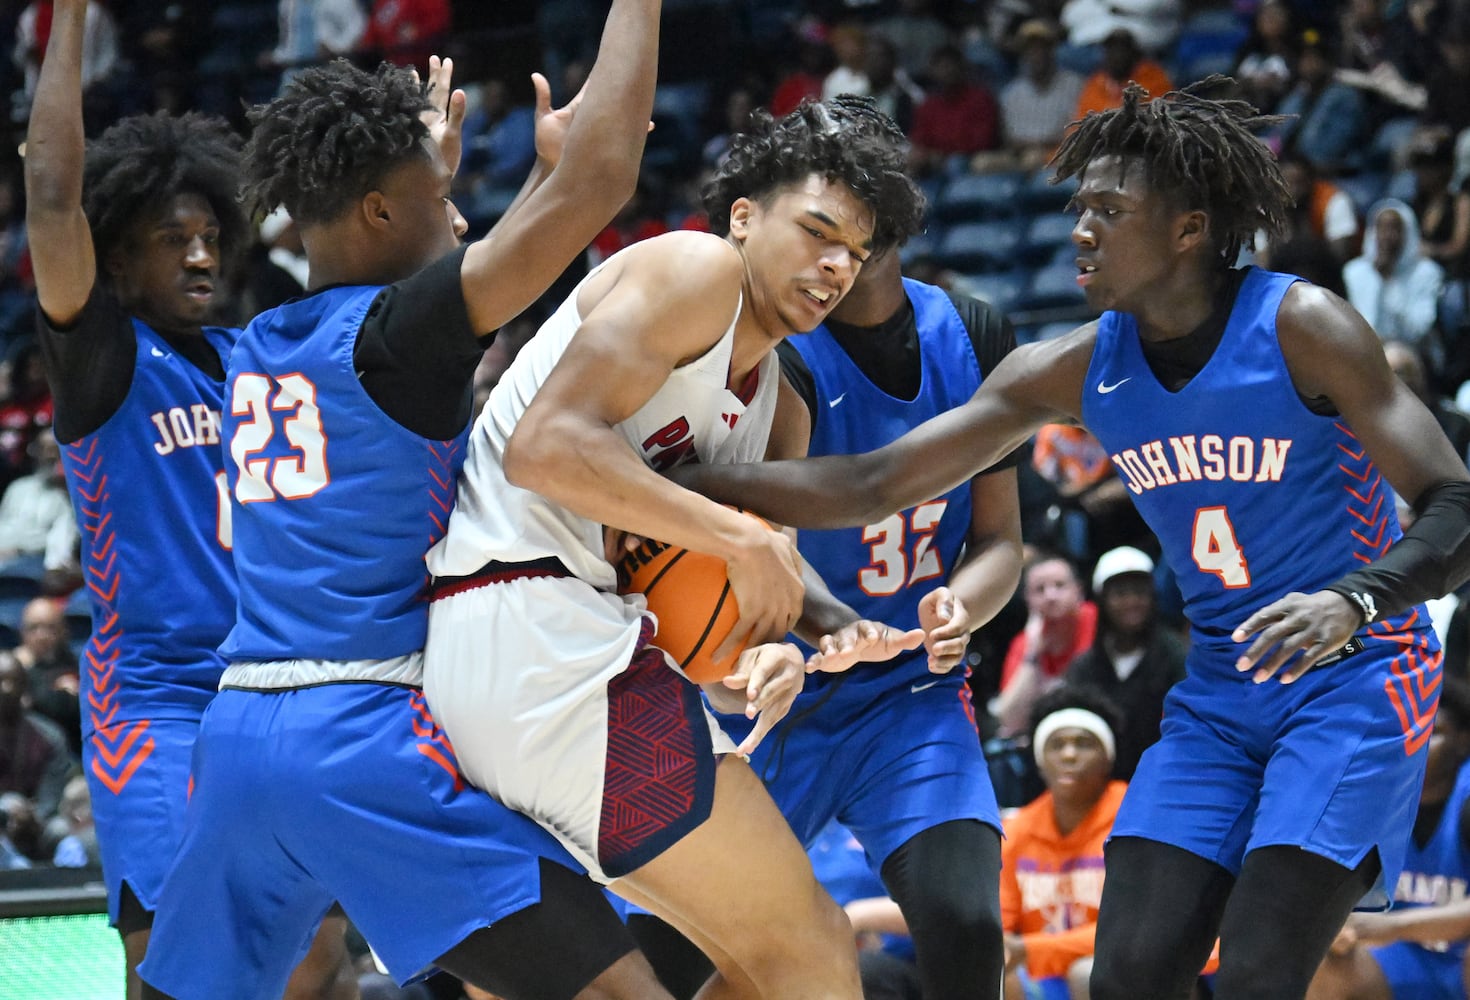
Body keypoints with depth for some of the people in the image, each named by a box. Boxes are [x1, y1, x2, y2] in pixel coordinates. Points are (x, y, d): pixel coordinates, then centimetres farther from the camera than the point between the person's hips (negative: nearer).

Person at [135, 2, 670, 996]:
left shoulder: (256, 352, 16)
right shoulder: (391, 334, -7)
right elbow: (601, 179, -13)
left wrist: (550, 168, 38)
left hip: (236, 730, 8)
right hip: (368, 737, -8)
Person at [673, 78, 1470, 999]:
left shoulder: (1299, 328, -17)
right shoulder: (1076, 370, -1)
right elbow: (872, 486, -1)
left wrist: (1352, 600, -41)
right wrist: (672, 484, -10)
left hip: (1354, 678, -6)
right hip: (1219, 695, 6)